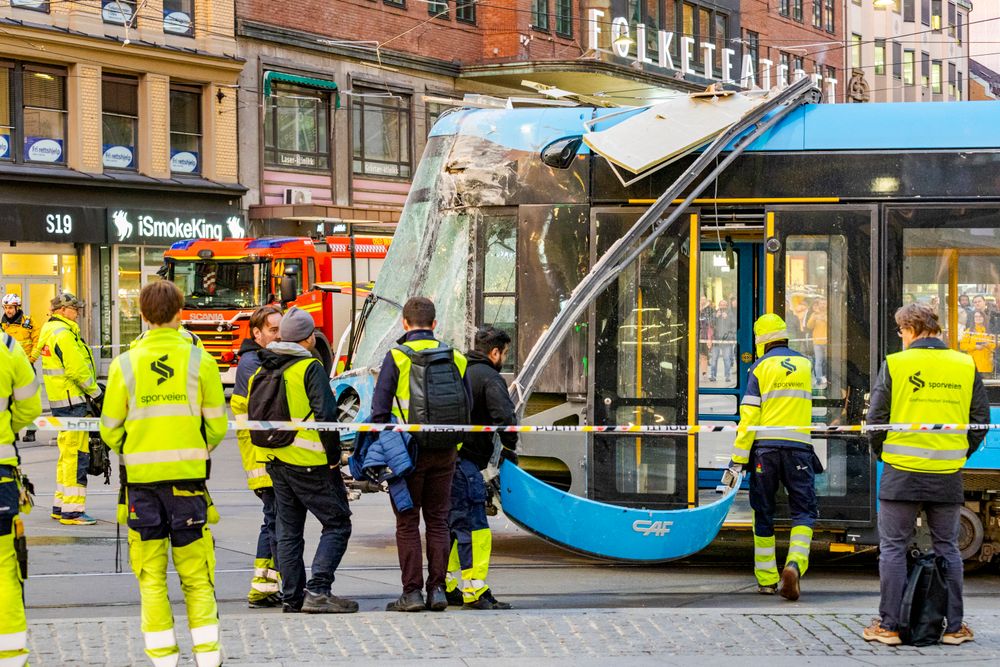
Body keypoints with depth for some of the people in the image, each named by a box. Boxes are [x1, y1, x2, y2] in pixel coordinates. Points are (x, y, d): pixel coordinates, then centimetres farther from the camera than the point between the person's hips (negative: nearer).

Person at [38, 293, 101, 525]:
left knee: (68, 453, 17)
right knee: (77, 454, -10)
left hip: (61, 401, 11)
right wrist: (96, 393, -10)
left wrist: (91, 393, 18)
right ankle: (72, 511, -11)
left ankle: (60, 506, 23)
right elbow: (77, 369, -21)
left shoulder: (50, 330, 19)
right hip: (72, 401, -11)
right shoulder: (62, 333, -15)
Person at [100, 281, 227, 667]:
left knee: (151, 577, 7)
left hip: (140, 478, 0)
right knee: (197, 577, 6)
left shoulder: (125, 364, -2)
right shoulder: (200, 360, -3)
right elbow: (217, 425, 1)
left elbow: (110, 430, 3)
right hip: (188, 477, 0)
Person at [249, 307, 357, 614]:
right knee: (337, 524, 0)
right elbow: (326, 416, -18)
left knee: (288, 532, 13)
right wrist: (333, 458, -10)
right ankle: (317, 591, -10)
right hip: (310, 462, -7)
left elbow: (252, 415, 17)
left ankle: (292, 597, 13)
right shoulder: (310, 368, -12)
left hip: (276, 463, 7)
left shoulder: (261, 372, 11)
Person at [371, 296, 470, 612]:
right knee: (438, 521, 11)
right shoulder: (455, 359, 6)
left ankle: (412, 592, 1)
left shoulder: (397, 357, -6)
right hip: (444, 452, 3)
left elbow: (380, 410, -7)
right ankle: (437, 589, 8)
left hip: (408, 451, -3)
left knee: (408, 523, 3)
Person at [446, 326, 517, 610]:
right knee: (474, 526, -9)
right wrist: (509, 447, -3)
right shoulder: (490, 378, -7)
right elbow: (505, 416, -20)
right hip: (464, 461, -9)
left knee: (453, 523, 17)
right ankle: (475, 591, -13)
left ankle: (449, 586, 21)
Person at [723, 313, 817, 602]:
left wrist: (737, 460, -5)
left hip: (765, 447, -1)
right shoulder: (805, 364, 11)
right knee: (804, 511, 3)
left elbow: (749, 416, -6)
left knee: (763, 513, 9)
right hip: (799, 448, 1)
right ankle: (795, 563, -24)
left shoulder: (761, 366, 0)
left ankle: (767, 580, 11)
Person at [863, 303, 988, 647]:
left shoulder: (895, 364, -6)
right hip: (948, 476, 3)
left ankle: (888, 625, 5)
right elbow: (981, 419, 6)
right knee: (947, 548, 12)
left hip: (902, 473, -3)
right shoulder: (965, 366, 3)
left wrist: (882, 452, 13)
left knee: (893, 548, 5)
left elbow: (876, 417, -4)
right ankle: (954, 626, 13)